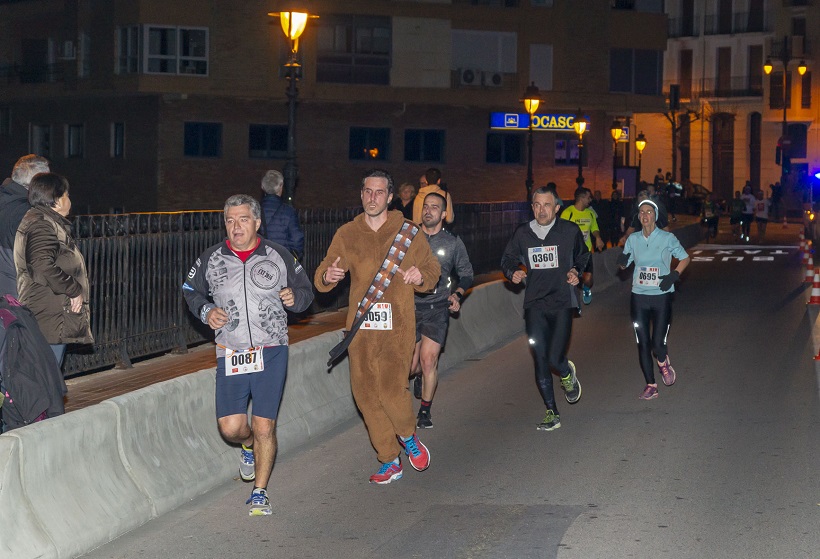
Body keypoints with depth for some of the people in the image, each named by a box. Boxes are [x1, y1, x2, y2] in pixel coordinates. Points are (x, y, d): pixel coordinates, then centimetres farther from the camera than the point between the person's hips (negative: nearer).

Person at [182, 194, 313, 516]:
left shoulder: (278, 256, 1)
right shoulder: (211, 260, 4)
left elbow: (305, 289, 13)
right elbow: (190, 290, 19)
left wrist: (295, 298, -10)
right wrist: (205, 311, -1)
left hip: (271, 353, -1)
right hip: (230, 353, 1)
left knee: (264, 427, -5)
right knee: (230, 426, -6)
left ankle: (259, 492, 12)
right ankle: (249, 444, 32)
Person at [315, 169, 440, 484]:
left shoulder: (409, 233, 5)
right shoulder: (346, 234, 9)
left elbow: (433, 272, 12)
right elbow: (321, 278, 6)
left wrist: (420, 277, -12)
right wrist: (329, 276, -18)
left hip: (398, 325, -3)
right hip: (361, 326, 3)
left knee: (392, 389, -17)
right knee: (365, 392, 2)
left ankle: (408, 436, 15)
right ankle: (389, 462, 17)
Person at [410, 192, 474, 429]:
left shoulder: (453, 243, 4)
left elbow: (466, 274, 15)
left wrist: (457, 294, -1)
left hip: (437, 308, -1)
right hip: (410, 306, 1)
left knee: (429, 360, -11)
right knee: (411, 366, 1)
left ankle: (425, 411, 6)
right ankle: (420, 375, 40)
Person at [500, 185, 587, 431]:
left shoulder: (570, 231, 0)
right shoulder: (522, 233, 3)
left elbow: (583, 256, 19)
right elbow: (507, 260, 16)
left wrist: (576, 271, -1)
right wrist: (513, 272, -6)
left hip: (562, 303, -2)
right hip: (534, 305, 2)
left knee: (555, 359, -12)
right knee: (540, 362, 0)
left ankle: (567, 374, 27)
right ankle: (552, 414, 13)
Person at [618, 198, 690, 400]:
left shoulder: (667, 238, -3)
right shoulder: (633, 239, 5)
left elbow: (685, 258, 8)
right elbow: (624, 265, 13)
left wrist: (674, 275, -8)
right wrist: (622, 261, -11)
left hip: (662, 296, -3)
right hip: (639, 296, 3)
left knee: (658, 343, -10)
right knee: (643, 343, 2)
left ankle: (663, 363, 26)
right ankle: (651, 385, 14)